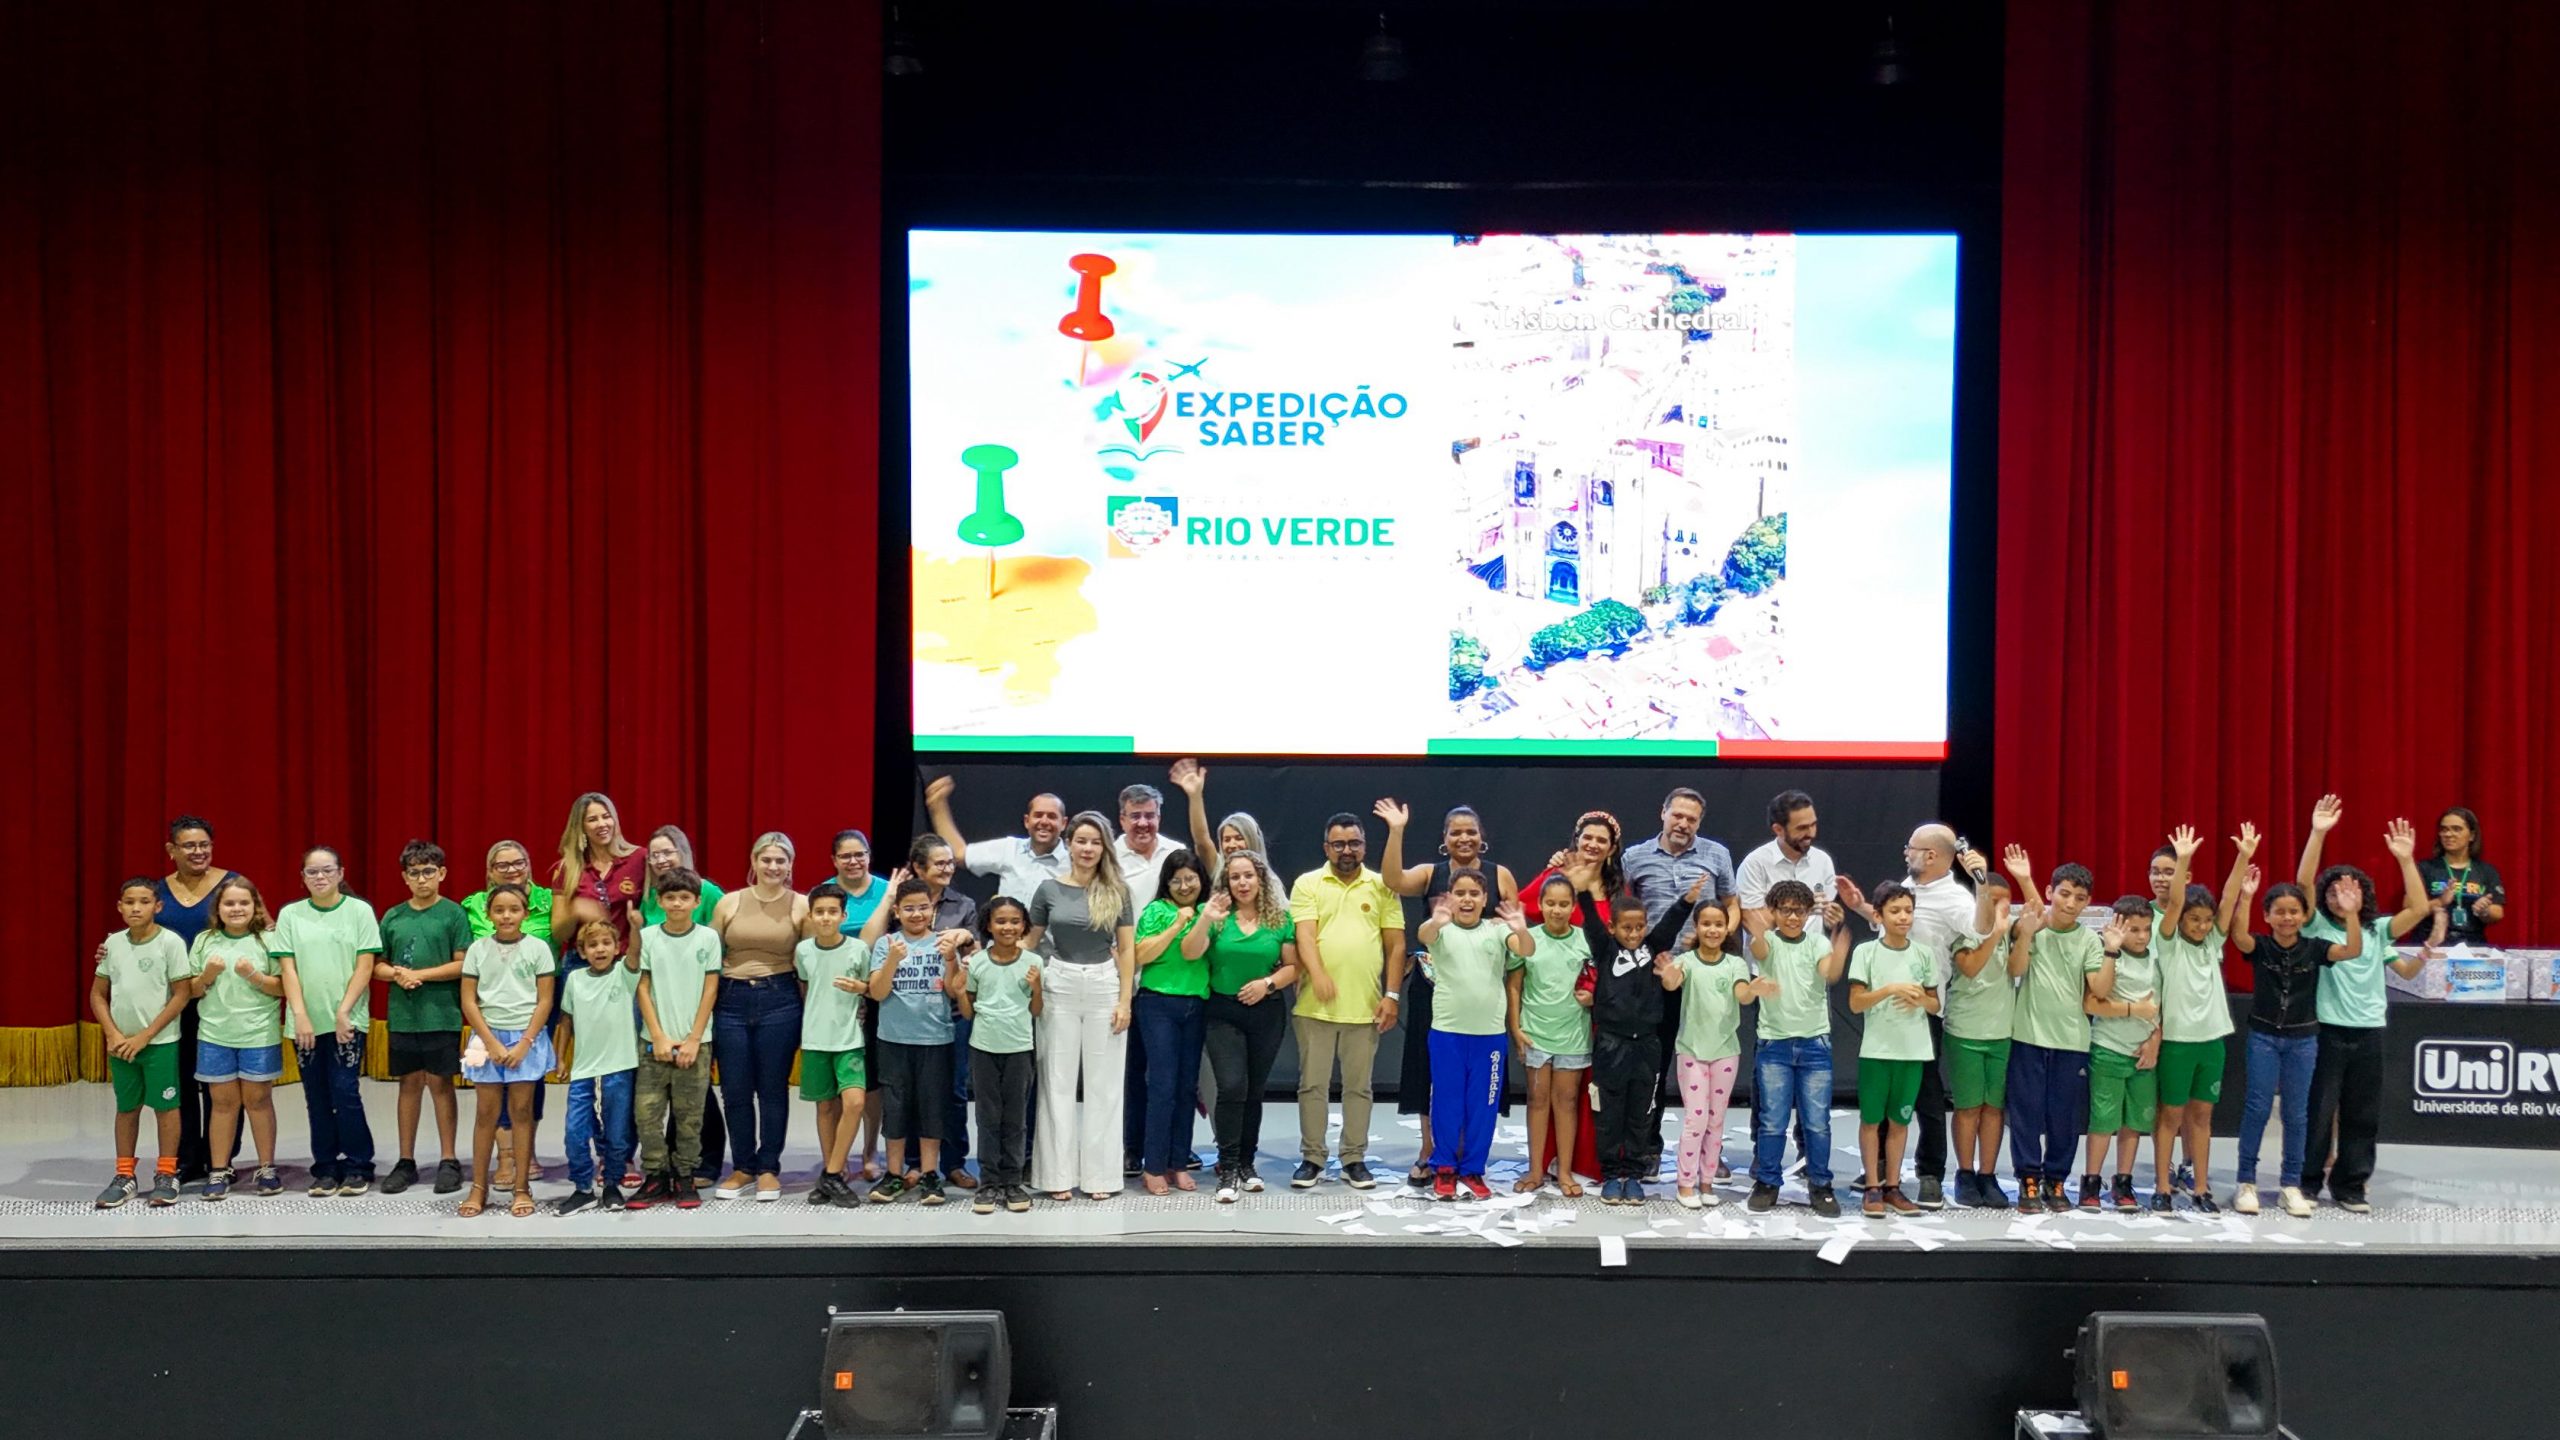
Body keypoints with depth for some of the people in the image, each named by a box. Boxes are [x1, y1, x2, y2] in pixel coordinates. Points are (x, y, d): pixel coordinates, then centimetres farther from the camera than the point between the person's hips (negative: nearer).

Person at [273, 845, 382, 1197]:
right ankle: (325, 1170, 13)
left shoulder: (359, 911, 0)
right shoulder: (290, 915, 6)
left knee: (345, 1092, -8)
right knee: (317, 1099, 5)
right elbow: (288, 969, 2)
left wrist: (343, 1012, -9)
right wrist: (300, 1016, -7)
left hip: (348, 1019, -2)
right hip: (306, 1022, 2)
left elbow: (365, 966, -3)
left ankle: (357, 1167, 3)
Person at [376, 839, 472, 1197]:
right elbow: (378, 964, 11)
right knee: (409, 1084, 9)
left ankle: (449, 1161, 9)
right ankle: (406, 1161, 16)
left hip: (441, 1015, -3)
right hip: (402, 1015, 3)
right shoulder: (393, 916, 8)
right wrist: (396, 973, -10)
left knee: (439, 1084, 1)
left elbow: (463, 965, -8)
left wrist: (420, 974, -14)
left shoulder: (453, 913, -3)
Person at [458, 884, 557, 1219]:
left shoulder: (537, 948, 0)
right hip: (487, 1036, 1)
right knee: (485, 1113, 3)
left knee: (521, 1111, 2)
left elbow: (544, 1001, -1)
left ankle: (522, 1188, 8)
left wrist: (524, 1043, -9)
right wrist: (492, 1042, -7)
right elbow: (468, 1001, 1)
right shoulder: (478, 949, 2)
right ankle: (478, 1188, 9)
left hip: (526, 1037, -1)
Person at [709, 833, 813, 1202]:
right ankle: (742, 1168, 19)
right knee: (734, 1090, 5)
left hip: (779, 1001, -2)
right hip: (731, 1001, 2)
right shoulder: (728, 903, 6)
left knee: (773, 1088, 4)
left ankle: (768, 1169, 15)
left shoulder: (801, 906, 0)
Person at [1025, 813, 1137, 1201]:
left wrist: (1124, 1000, -4)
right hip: (1060, 986, 0)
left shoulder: (1116, 891, 3)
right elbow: (1030, 940, 8)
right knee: (1058, 1081, 3)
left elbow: (1127, 949, 2)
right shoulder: (1050, 889, 2)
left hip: (1104, 986, 0)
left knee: (1103, 1083, 3)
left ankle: (1100, 1174, 9)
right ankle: (1059, 1174, 8)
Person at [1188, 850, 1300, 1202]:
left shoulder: (1280, 919, 1)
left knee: (1254, 1090, 9)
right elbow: (1189, 954, -12)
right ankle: (1228, 1170, -9)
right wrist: (1205, 920, -26)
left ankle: (1246, 1163, 22)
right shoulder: (1217, 916, -2)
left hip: (1267, 1013, 2)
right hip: (1222, 1012, -2)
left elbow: (1293, 966, 3)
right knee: (1232, 1087, -13)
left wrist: (1269, 982, -15)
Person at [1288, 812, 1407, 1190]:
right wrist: (1318, 974, -26)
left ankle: (1354, 1159, 17)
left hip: (1365, 1006, 1)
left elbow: (1395, 945, 6)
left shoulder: (1382, 887, 7)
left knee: (1358, 1085, 8)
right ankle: (1311, 1158, 13)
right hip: (1316, 1004, -1)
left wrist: (1391, 995, -2)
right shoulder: (1307, 885, 3)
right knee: (1312, 1084, 4)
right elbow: (1304, 934, -9)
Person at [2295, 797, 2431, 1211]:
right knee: (2317, 1110, 0)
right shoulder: (2318, 926, 0)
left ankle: (2350, 1184, 19)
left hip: (2368, 1031, 3)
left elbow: (2419, 909, -3)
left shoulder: (2378, 930, 8)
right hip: (2326, 1029, -3)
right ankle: (2307, 1181, 11)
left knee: (2362, 1114, 9)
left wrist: (2405, 859, -11)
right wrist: (2318, 833, -22)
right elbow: (2303, 882, -13)